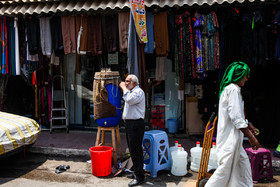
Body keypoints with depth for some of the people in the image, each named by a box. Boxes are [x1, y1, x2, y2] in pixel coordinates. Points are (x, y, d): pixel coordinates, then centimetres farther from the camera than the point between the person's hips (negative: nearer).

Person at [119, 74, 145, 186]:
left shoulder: (139, 92, -13)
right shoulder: (130, 92, 19)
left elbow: (129, 100, -31)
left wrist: (123, 88, -19)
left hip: (136, 124, -10)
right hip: (129, 123, 10)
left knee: (136, 151, -8)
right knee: (132, 150, 16)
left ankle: (139, 177, -1)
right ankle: (136, 172, 27)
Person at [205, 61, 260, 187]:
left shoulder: (229, 88, 15)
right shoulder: (233, 89, -16)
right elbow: (236, 118, -22)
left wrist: (248, 126, 27)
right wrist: (251, 137, -18)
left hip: (233, 137, 11)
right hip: (230, 137, -11)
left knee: (243, 164, 18)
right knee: (225, 169, -4)